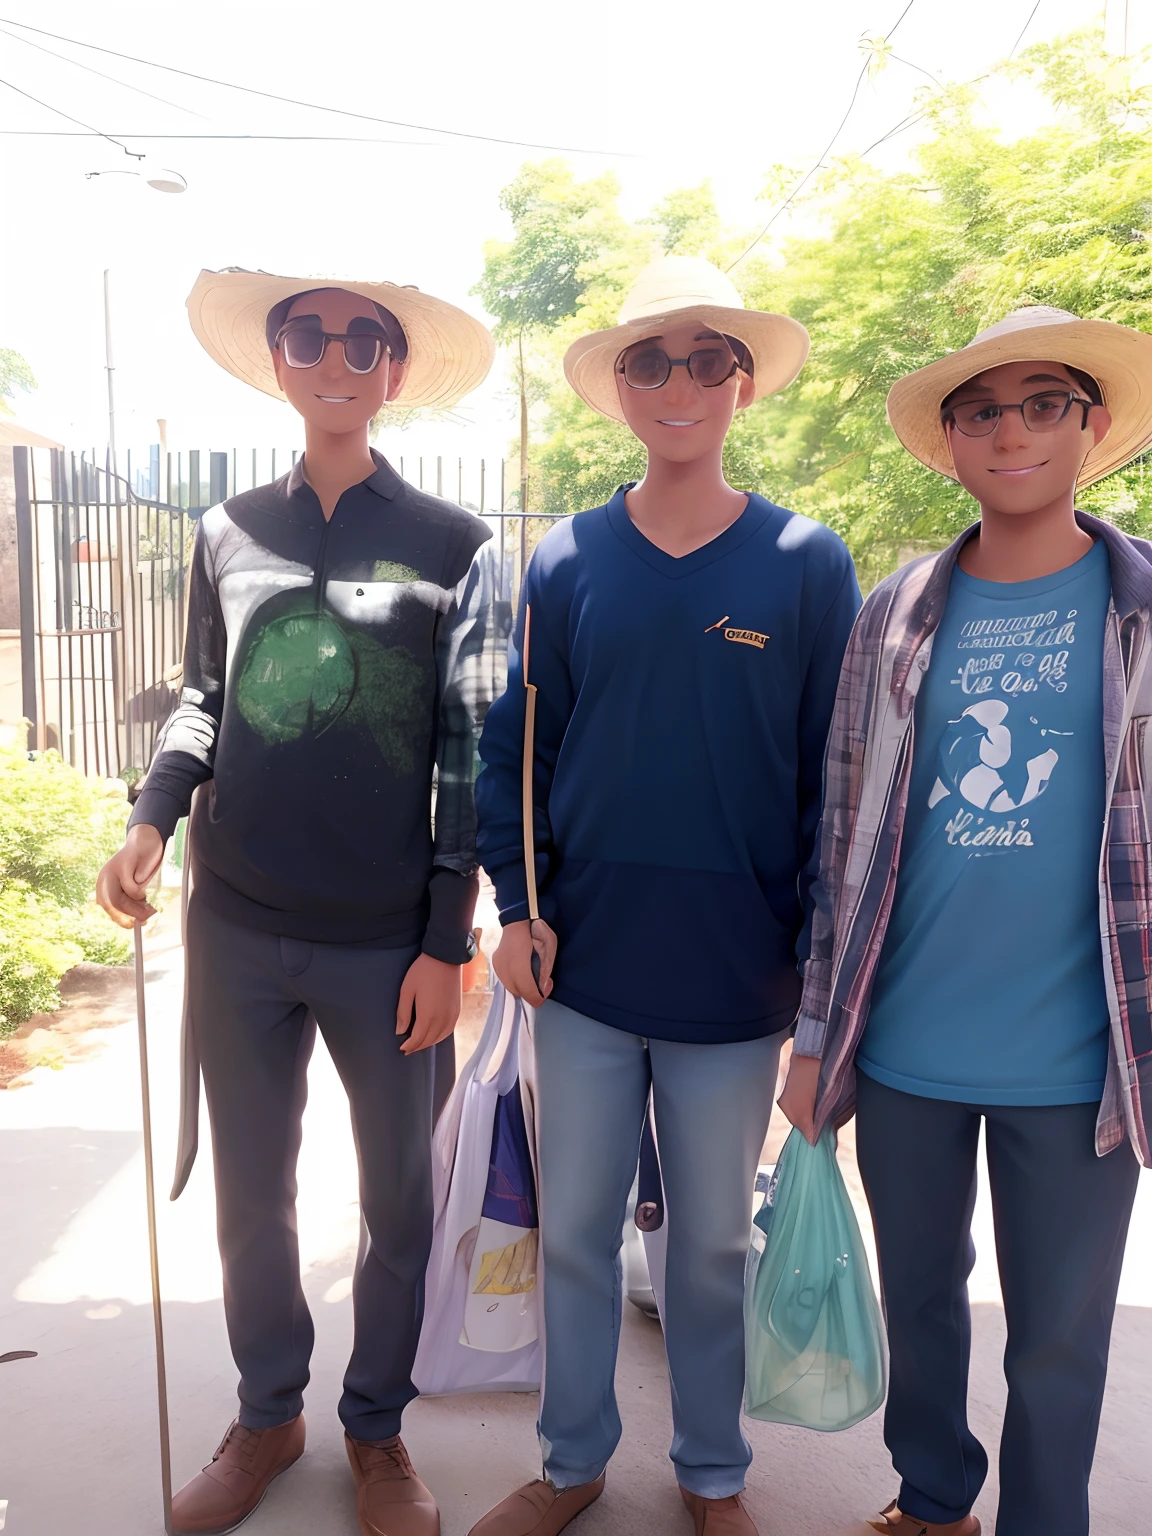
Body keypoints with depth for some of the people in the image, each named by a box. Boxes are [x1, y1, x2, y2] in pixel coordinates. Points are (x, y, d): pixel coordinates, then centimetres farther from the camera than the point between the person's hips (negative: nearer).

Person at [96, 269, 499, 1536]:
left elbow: (468, 754, -4)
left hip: (387, 943, -2)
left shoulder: (448, 545, -4)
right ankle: (267, 1416, 40)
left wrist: (447, 941, -7)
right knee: (248, 1193, 16)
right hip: (238, 929, 3)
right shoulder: (228, 534, 4)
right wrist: (152, 817, -4)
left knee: (398, 1203, 13)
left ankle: (377, 1429, 36)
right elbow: (203, 696, 14)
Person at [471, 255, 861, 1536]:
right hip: (585, 967, 2)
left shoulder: (808, 567, -4)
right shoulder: (566, 563, 1)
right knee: (573, 1230, 15)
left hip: (735, 980, -1)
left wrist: (817, 950, -3)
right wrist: (516, 903, -4)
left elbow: (835, 773, -1)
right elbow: (512, 745, 6)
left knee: (712, 1243, 15)